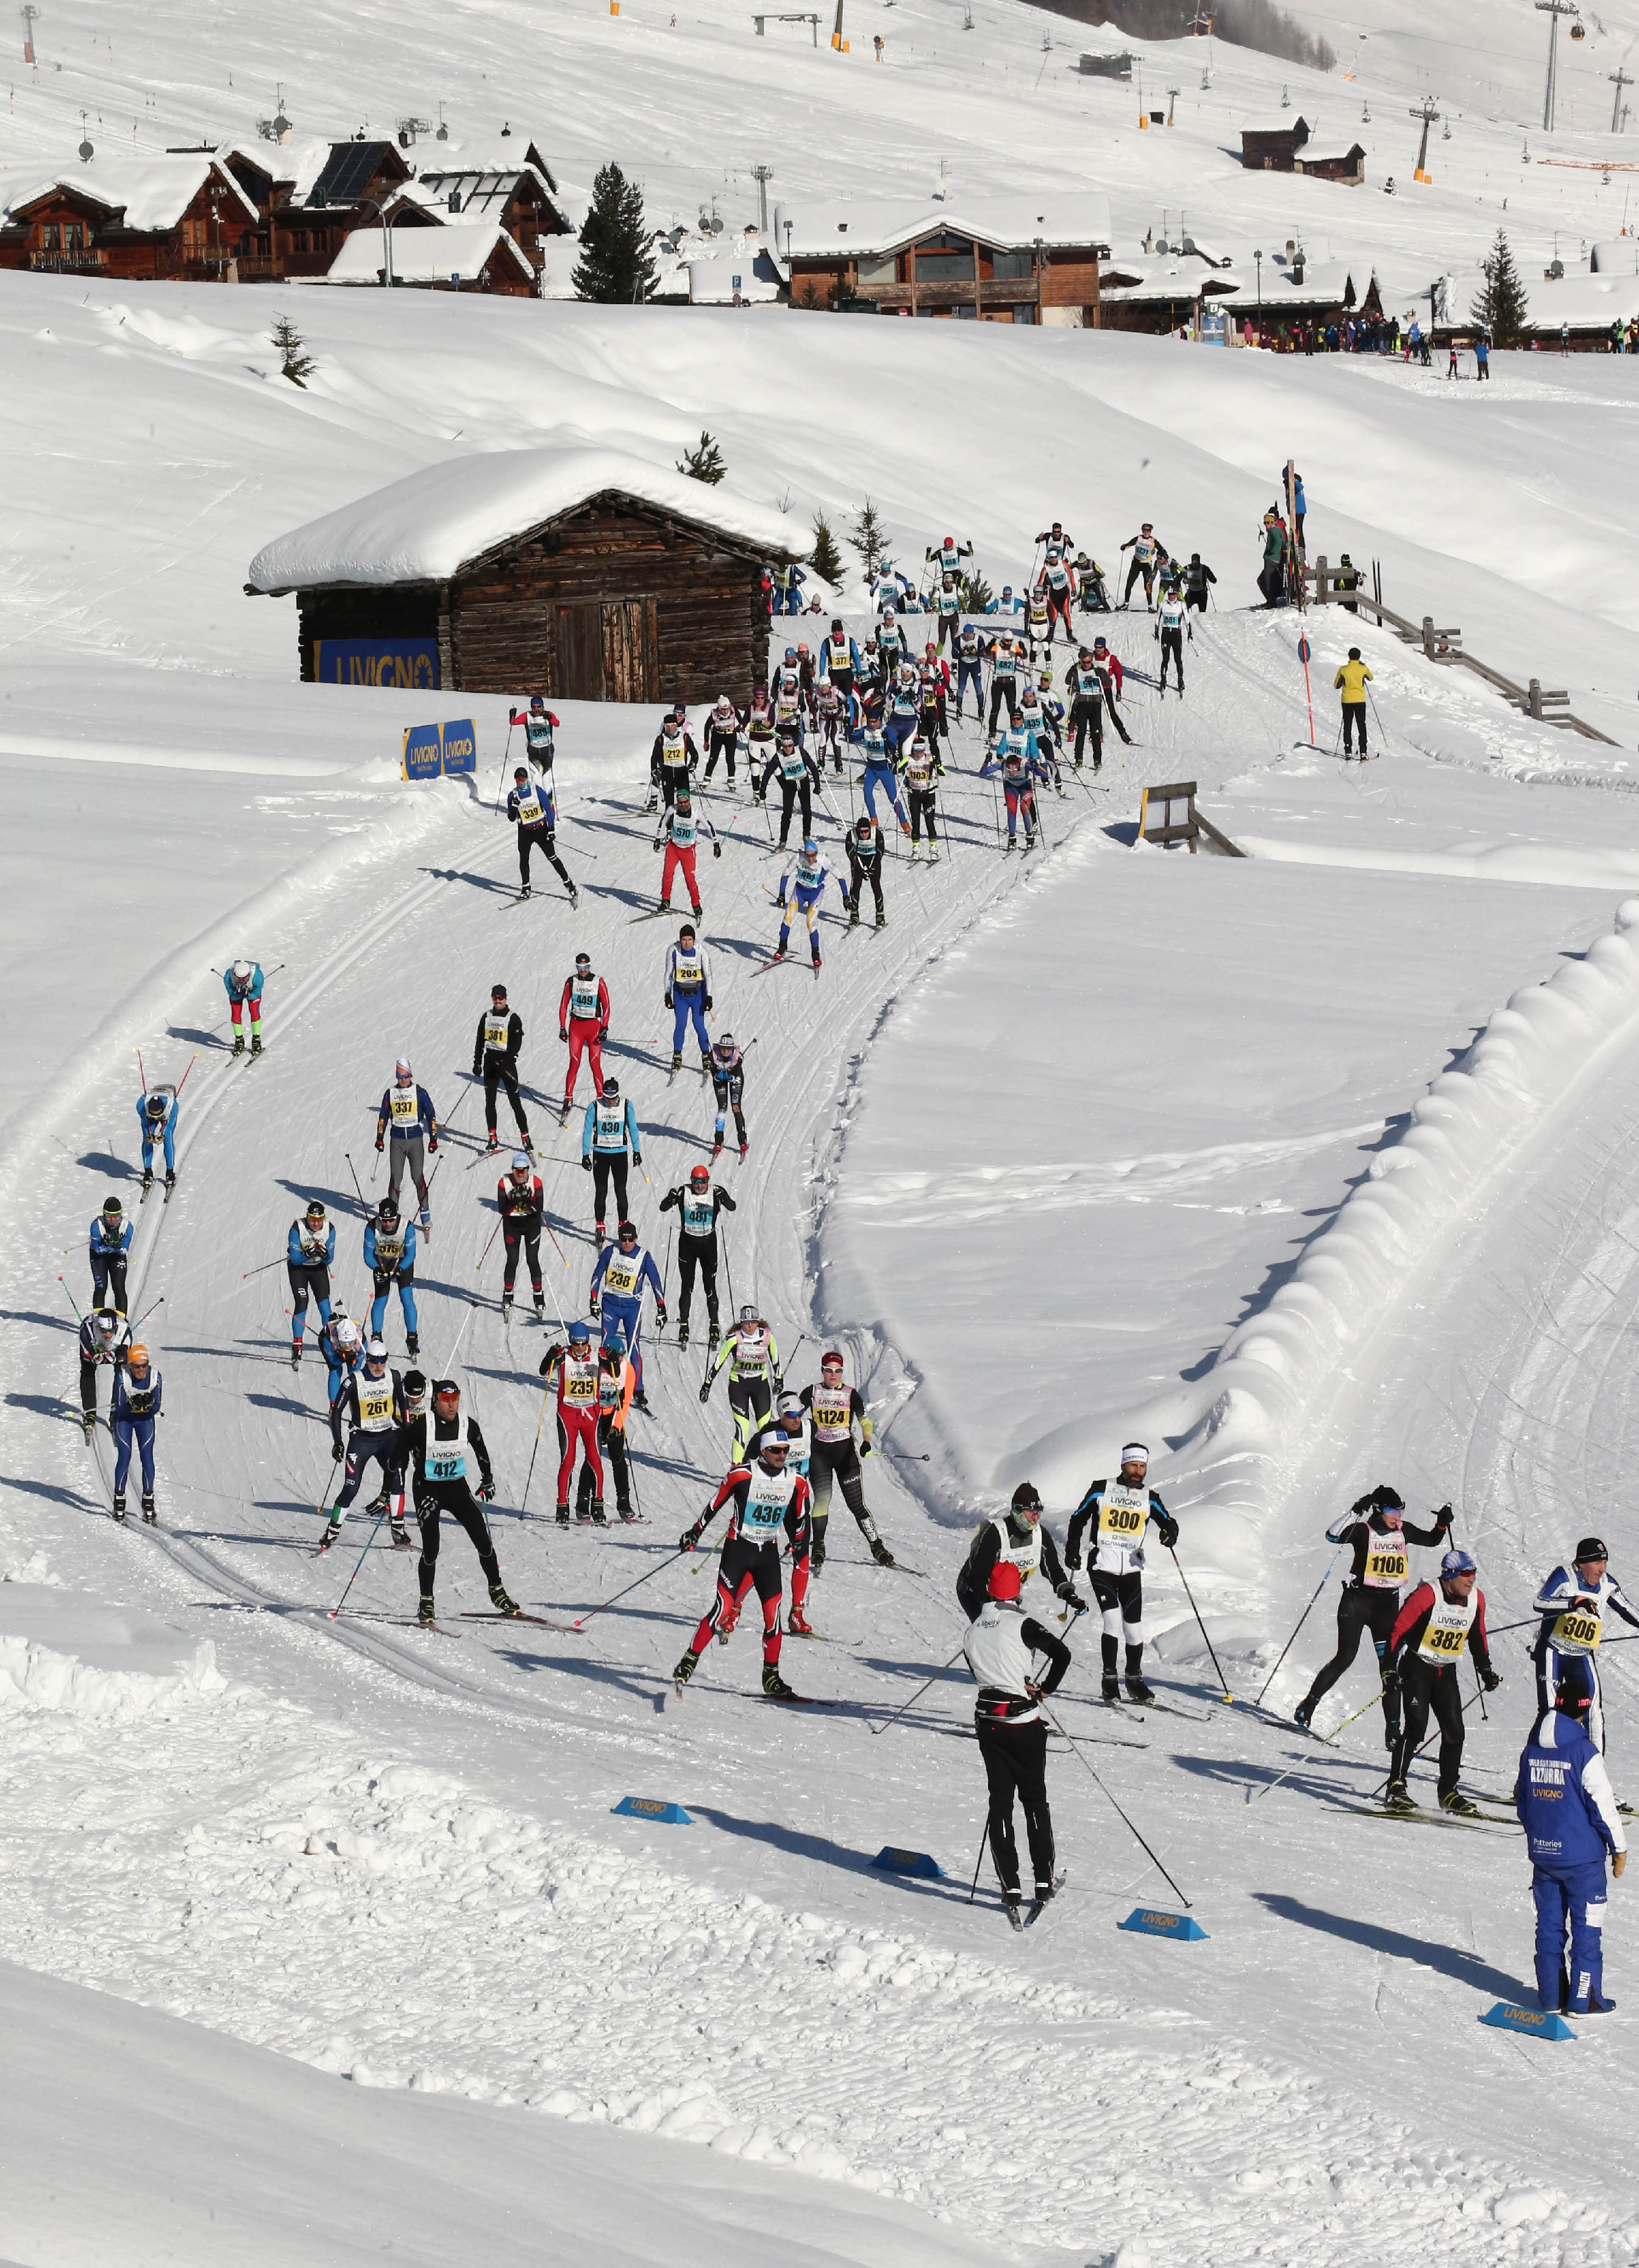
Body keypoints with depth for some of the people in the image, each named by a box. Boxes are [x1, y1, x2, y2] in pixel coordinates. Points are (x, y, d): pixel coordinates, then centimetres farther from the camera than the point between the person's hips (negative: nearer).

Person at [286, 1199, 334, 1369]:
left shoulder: (329, 1229, -17)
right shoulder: (297, 1228, -24)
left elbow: (330, 1260, -13)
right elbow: (295, 1258, -23)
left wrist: (324, 1255, -35)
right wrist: (307, 1255, -42)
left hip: (319, 1268, 2)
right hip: (298, 1268, -2)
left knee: (325, 1305, -10)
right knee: (301, 1304, -15)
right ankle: (297, 1349, -12)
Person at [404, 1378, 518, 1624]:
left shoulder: (468, 1425, -5)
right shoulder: (422, 1425, -16)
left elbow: (482, 1453, 15)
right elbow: (400, 1450, -5)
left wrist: (488, 1480, 16)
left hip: (458, 1487, 3)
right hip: (428, 1490, -3)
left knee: (483, 1540, -2)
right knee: (431, 1548, -10)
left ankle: (497, 1592, 14)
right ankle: (426, 1604, 5)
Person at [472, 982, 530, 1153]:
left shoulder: (513, 1018, -4)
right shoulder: (486, 1018, 10)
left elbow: (517, 1042, -12)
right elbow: (480, 1041, 17)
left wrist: (507, 1060, -25)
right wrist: (477, 1062, 13)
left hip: (507, 1061, -4)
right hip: (490, 1062, 4)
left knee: (515, 1100, -4)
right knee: (489, 1101, 1)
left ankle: (525, 1135, 1)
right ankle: (493, 1137, 6)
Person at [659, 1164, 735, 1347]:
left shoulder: (715, 1193, -7)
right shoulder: (683, 1193, -6)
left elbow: (733, 1208, -19)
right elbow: (663, 1208, -10)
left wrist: (724, 1199, -40)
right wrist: (671, 1199, -32)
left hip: (708, 1243, 0)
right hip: (687, 1243, 0)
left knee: (710, 1287, 0)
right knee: (687, 1287, 1)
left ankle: (714, 1328, 5)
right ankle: (684, 1327, 5)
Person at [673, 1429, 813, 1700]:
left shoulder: (796, 1484, 0)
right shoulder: (741, 1475, -14)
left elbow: (798, 1524, 13)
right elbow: (714, 1506, -1)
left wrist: (800, 1549, 15)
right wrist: (694, 1534, 6)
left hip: (768, 1554, 4)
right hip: (737, 1548, -4)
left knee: (773, 1615, -2)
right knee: (723, 1609, -13)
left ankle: (771, 1677, 9)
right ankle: (688, 1662, -3)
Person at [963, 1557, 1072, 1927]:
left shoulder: (972, 1632, 6)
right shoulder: (1021, 1624, -10)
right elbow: (1062, 1654, -19)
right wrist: (1044, 1688, -3)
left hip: (988, 1721, 3)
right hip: (1024, 1722, -3)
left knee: (1000, 1803, 5)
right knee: (1035, 1800, 9)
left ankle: (1009, 1886, -3)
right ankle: (1043, 1880, 9)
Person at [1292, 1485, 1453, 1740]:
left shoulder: (1403, 1531, 8)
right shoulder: (1363, 1530, -8)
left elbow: (1433, 1540, 23)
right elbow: (1333, 1536, -24)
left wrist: (1443, 1525, 3)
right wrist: (1355, 1512, -33)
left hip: (1388, 1604, 4)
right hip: (1357, 1601, -4)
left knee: (1390, 1664, 0)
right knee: (1345, 1658, -11)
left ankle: (1393, 1732, 2)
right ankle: (1307, 1707, 4)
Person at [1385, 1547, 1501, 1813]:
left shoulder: (1476, 1599, 1)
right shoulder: (1427, 1595, -18)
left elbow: (1477, 1638, 18)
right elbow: (1399, 1630, -14)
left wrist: (1486, 1671, 16)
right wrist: (1392, 1668, -19)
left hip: (1447, 1673, 6)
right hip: (1417, 1668, -6)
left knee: (1454, 1731, 1)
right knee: (1416, 1726, -18)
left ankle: (1449, 1792, 12)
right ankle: (1396, 1787, -14)